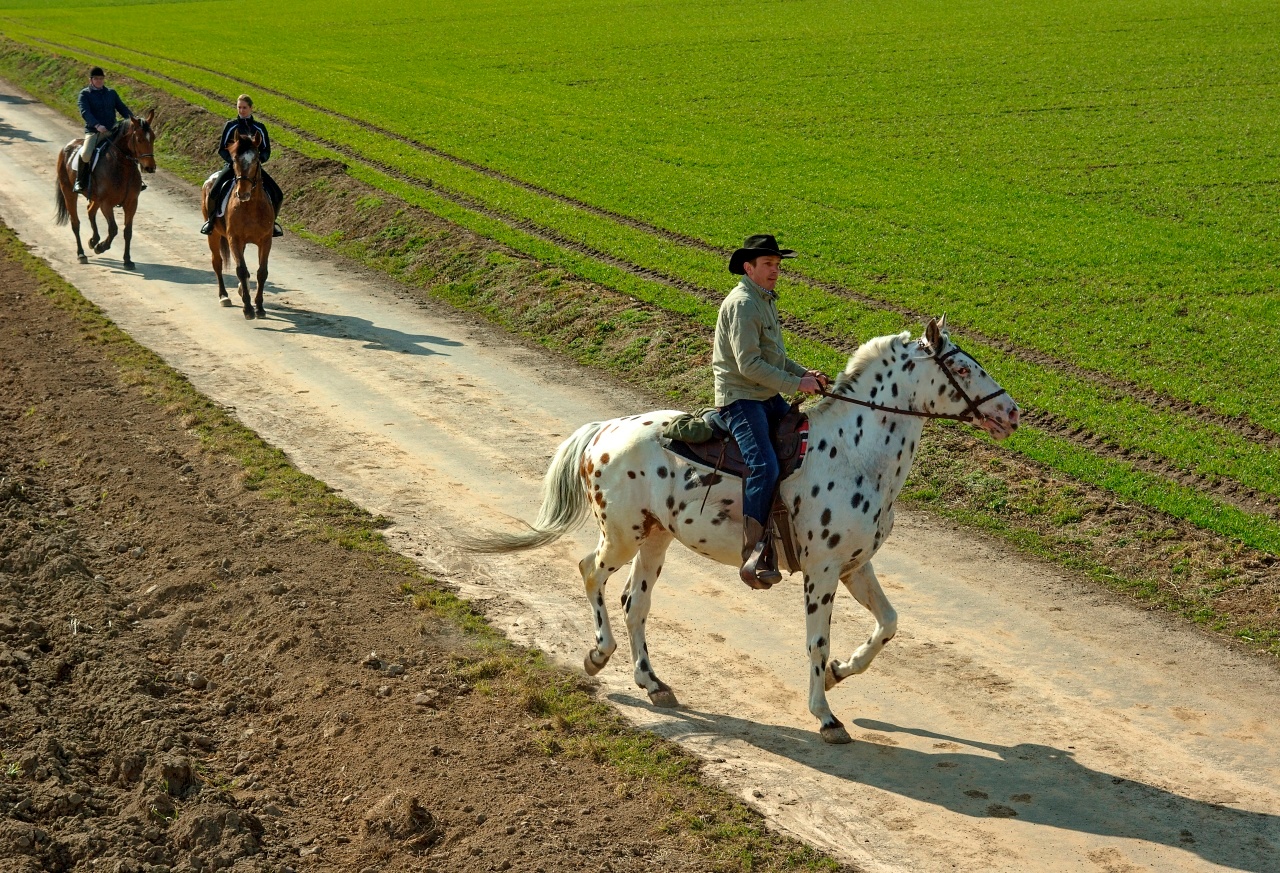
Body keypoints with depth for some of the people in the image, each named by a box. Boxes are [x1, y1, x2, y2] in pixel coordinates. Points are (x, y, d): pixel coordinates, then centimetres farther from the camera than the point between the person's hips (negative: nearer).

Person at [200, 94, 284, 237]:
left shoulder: (259, 128, 5)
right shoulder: (230, 126, -1)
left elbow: (266, 150, 8)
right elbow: (222, 150, -1)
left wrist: (259, 159, -14)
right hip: (233, 165, -2)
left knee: (277, 194, -11)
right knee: (214, 192, -24)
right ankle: (211, 219, 3)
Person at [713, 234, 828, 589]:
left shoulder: (766, 300, 17)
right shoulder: (743, 304, -14)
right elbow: (749, 365, -21)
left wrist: (806, 373, 8)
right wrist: (796, 383, -17)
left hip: (769, 398, 10)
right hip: (740, 397, -10)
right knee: (764, 468, -25)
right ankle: (755, 554, -28)